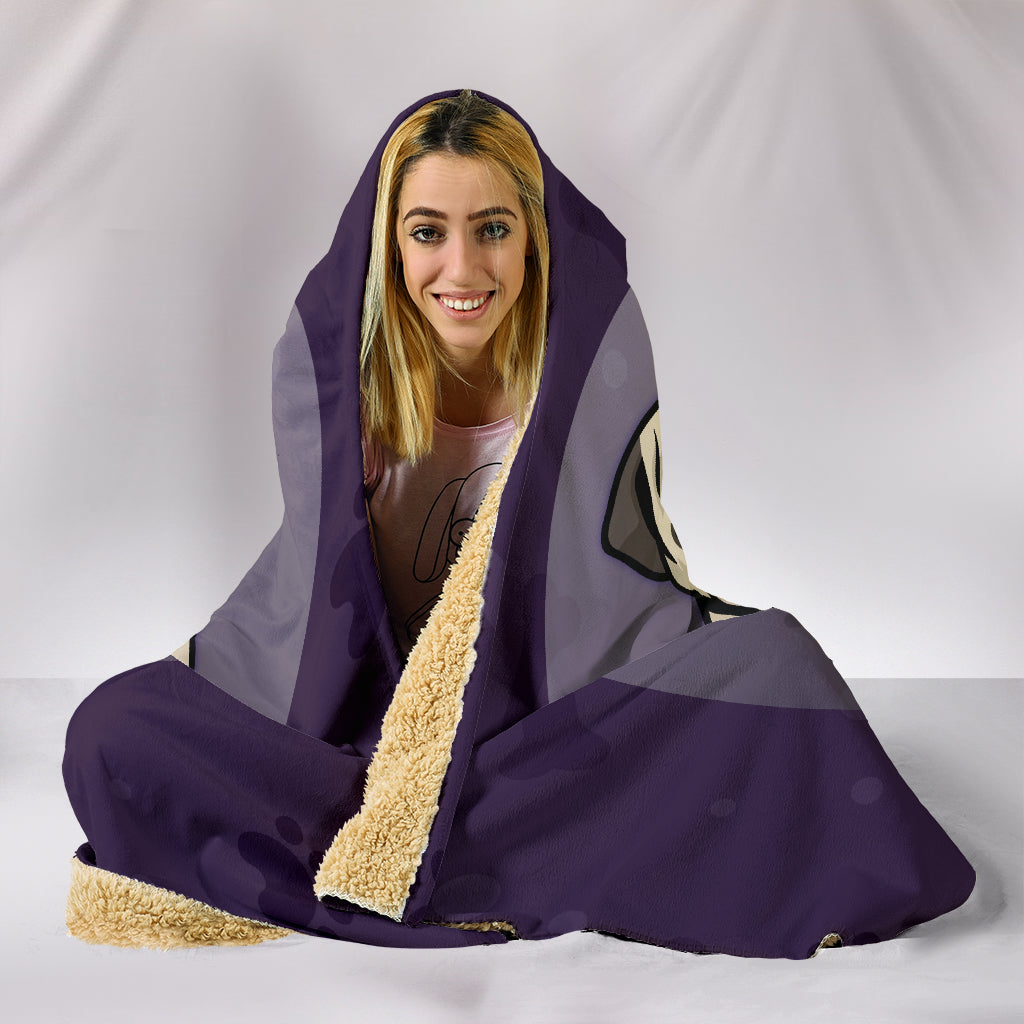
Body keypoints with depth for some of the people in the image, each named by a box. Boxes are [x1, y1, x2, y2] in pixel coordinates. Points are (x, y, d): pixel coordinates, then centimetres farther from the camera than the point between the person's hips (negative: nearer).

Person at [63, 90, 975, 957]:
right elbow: (316, 565, 1)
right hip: (376, 717, 2)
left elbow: (623, 563, -7)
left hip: (561, 706, -1)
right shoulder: (327, 357, -11)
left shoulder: (593, 350, -15)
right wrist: (185, 661, -6)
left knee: (772, 665, -26)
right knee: (116, 728, -20)